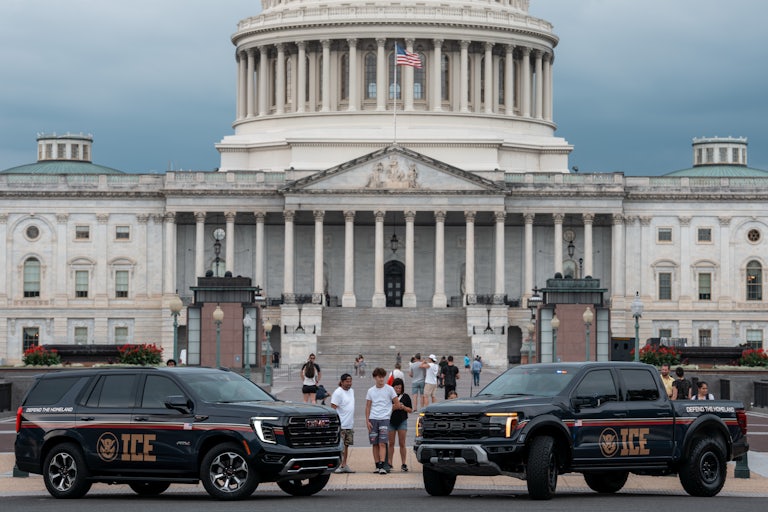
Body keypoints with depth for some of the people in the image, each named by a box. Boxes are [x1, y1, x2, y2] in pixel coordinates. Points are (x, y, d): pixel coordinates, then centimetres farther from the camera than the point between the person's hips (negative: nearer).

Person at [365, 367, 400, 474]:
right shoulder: (370, 391, 10)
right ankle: (377, 466, 9)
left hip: (384, 419, -3)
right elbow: (368, 407, 10)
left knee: (382, 443, -12)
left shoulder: (389, 389, 2)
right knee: (374, 444, 4)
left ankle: (383, 466, -18)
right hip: (373, 419, 3)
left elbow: (397, 405, 5)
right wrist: (367, 421, 3)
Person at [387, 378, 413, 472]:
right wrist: (394, 407, -20)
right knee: (391, 443, 4)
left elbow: (410, 410, 7)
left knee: (402, 443, -1)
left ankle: (403, 464, 1)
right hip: (391, 422, 0)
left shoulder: (405, 397, 4)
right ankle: (390, 463, 9)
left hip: (402, 422, 0)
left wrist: (403, 407, -12)